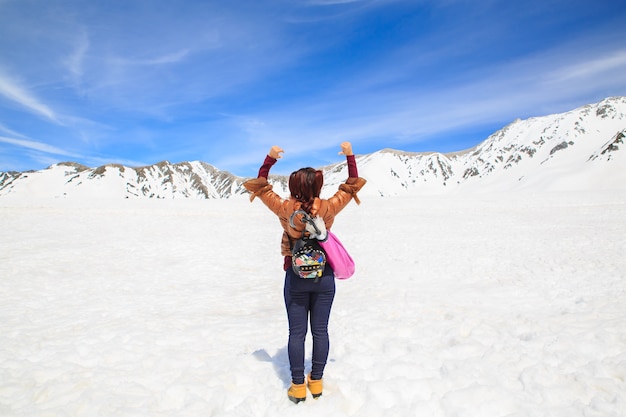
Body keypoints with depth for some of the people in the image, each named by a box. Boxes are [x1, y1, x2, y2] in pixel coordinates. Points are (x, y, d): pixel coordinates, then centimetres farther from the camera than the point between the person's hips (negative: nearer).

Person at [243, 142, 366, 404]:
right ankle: (316, 382, 23)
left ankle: (298, 386, 16)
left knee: (297, 333, 8)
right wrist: (350, 156, 7)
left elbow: (259, 186, 3)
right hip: (324, 276, 1)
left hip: (296, 276, -1)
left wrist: (270, 159, 0)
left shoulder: (285, 209, -12)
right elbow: (353, 186, 4)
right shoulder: (328, 208, -11)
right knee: (320, 330, 11)